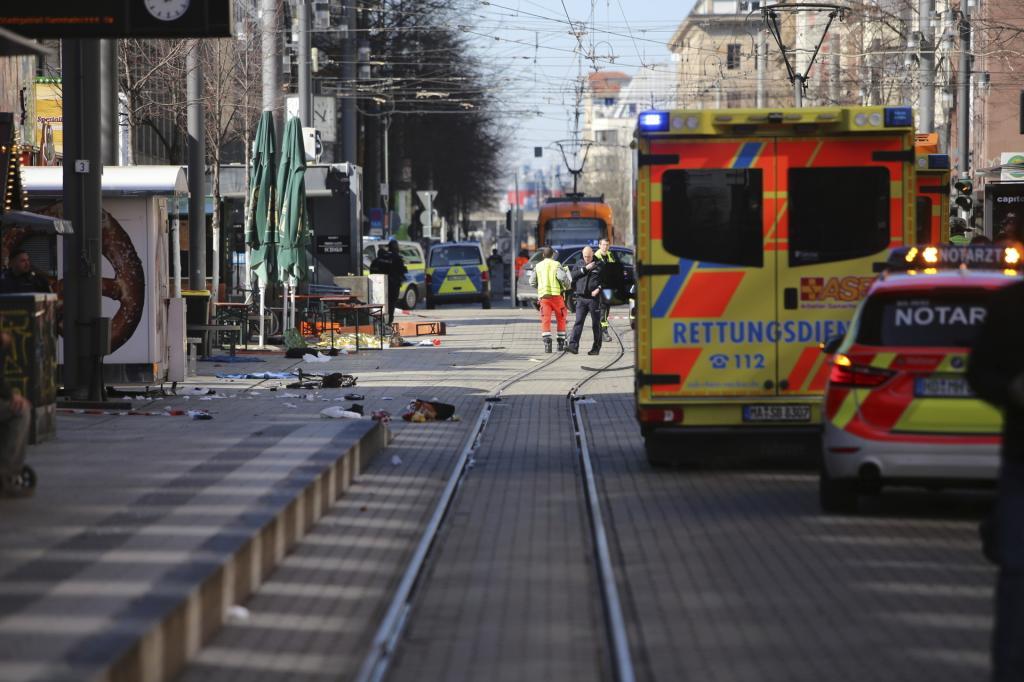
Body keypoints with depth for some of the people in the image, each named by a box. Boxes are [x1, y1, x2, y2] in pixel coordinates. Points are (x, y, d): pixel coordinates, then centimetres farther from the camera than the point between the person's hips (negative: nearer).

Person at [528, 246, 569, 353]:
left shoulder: (537, 266, 11)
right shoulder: (556, 265, 0)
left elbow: (532, 282, 9)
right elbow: (562, 277, -14)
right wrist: (567, 286, 4)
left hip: (543, 296, 2)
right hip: (556, 294, -2)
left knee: (545, 320, -3)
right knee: (560, 319, 14)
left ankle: (547, 343, -18)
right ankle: (561, 343, 16)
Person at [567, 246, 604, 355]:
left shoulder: (599, 265, 2)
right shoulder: (579, 264, 13)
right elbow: (573, 275, -1)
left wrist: (598, 289, -14)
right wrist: (585, 269, -9)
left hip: (594, 298, -2)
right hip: (581, 298, 2)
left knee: (596, 323, 4)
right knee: (578, 322, -6)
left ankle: (596, 347, 10)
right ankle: (573, 345, -13)